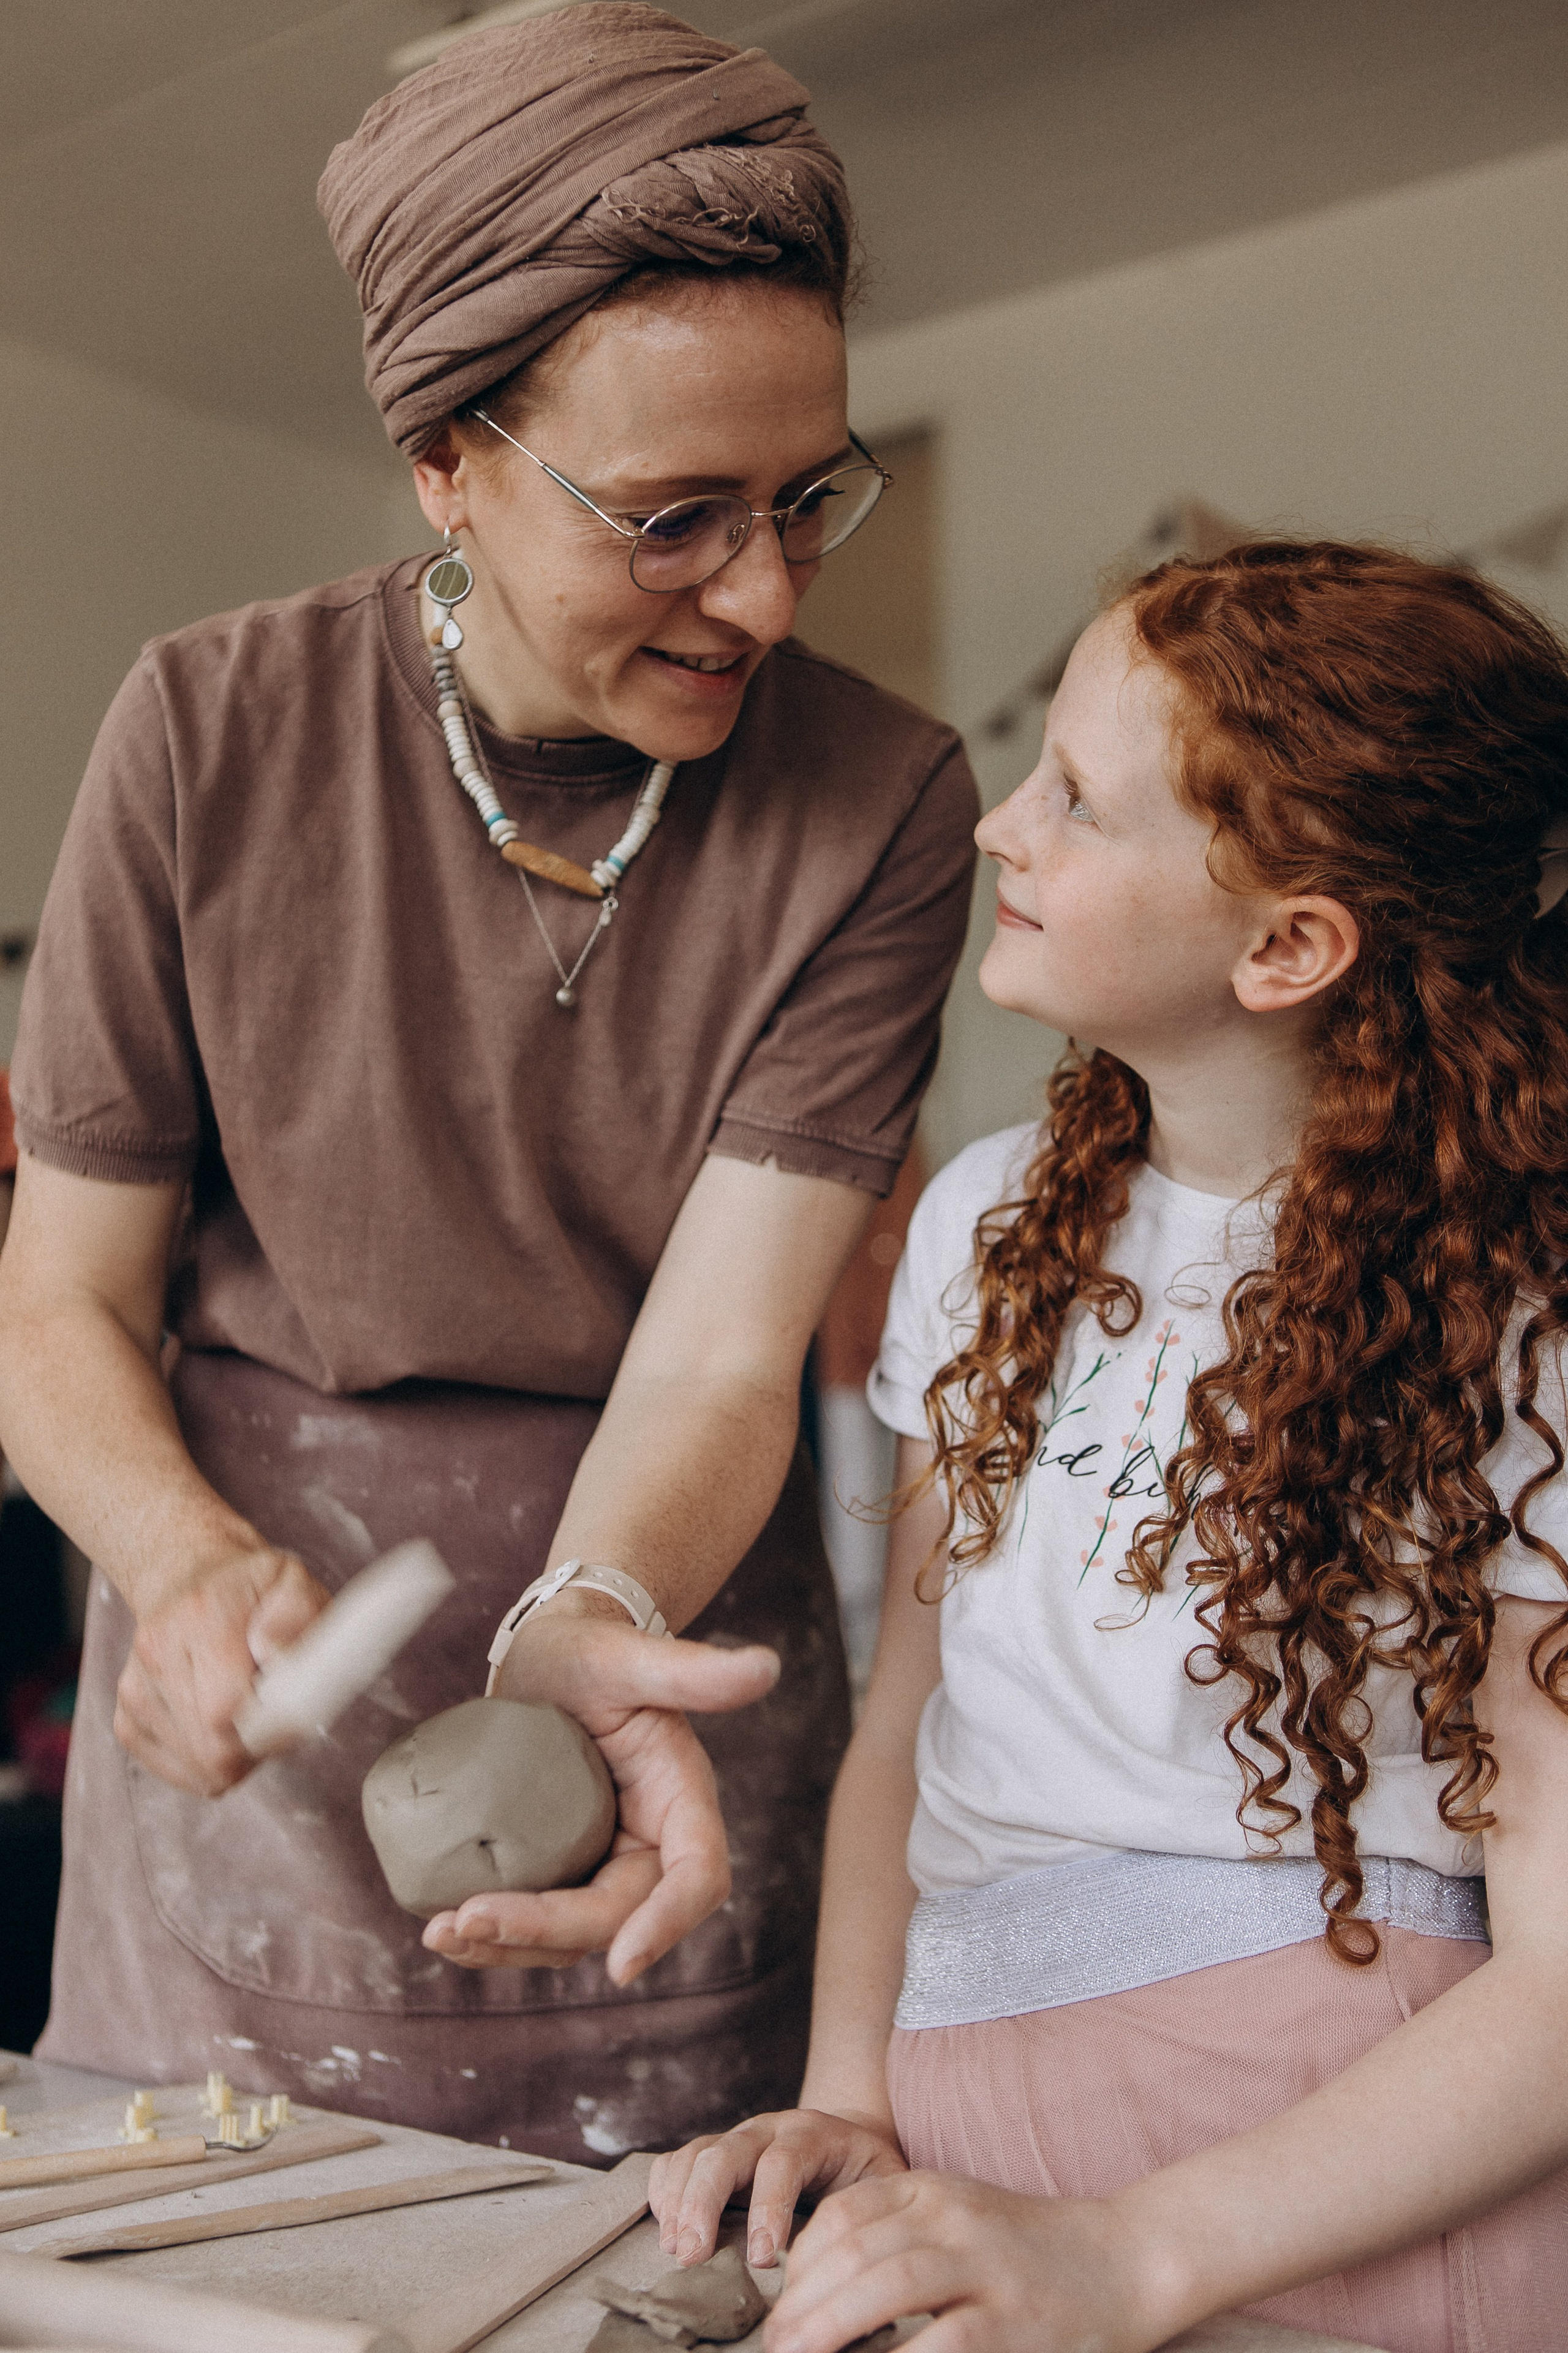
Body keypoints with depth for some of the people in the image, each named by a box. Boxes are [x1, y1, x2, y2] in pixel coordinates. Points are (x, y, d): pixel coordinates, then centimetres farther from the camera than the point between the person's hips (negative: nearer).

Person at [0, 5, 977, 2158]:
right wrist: (197, 1564, -26)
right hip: (252, 1742, 1)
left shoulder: (881, 804, -11)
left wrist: (585, 1623, -39)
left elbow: (723, 1344, -18)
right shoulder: (214, 734, -10)